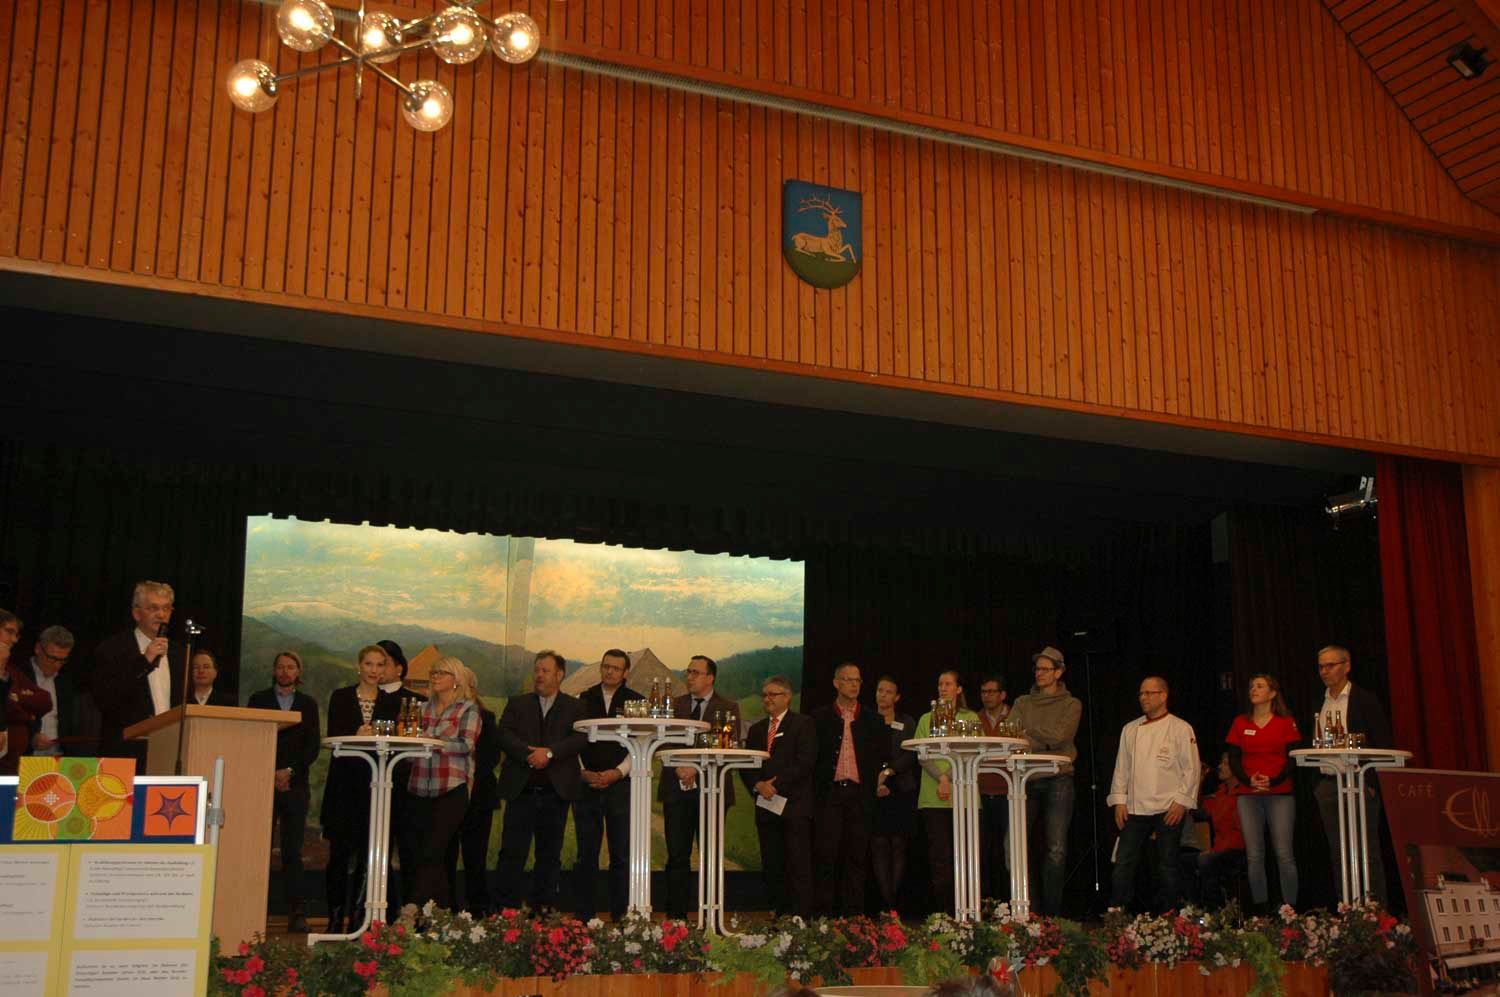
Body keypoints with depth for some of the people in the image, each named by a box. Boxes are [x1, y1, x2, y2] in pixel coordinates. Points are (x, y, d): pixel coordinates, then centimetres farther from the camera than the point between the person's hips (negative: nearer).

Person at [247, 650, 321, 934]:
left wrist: (290, 771, -7)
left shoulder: (308, 704, 13)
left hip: (295, 785, 0)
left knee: (293, 851, -3)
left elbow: (313, 746, 7)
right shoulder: (258, 700, 11)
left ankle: (296, 912, -6)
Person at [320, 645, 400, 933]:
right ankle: (335, 918, 7)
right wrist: (356, 736, -22)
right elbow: (333, 736, -3)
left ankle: (358, 918, 5)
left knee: (367, 855, -1)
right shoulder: (341, 697, 8)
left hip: (375, 783, 1)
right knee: (340, 852, -2)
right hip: (345, 782, -1)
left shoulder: (392, 701, 10)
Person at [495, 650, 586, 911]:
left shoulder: (574, 708, 9)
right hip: (520, 788, 0)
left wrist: (549, 752, -19)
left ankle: (544, 908, 13)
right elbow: (505, 735, -1)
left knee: (549, 855, 6)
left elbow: (580, 738, -6)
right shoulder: (517, 704, 13)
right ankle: (506, 909, 0)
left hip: (556, 789, 0)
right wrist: (529, 754, -17)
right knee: (512, 852, -3)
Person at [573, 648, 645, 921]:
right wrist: (582, 772, -5)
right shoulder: (584, 699, 10)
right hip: (586, 784, 1)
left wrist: (617, 773, -10)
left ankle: (621, 915, 5)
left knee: (622, 855, -1)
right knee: (586, 855, 4)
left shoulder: (636, 702, 5)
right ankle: (584, 916, 9)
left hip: (621, 784, -1)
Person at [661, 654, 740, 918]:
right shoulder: (674, 705, 12)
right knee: (677, 856, 1)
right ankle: (675, 916, 6)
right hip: (676, 790, 2)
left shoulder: (728, 708, 4)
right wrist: (679, 767, -13)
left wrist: (697, 770, -15)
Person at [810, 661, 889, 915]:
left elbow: (884, 756, 13)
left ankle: (853, 913, 6)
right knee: (826, 853, -5)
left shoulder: (872, 720, 12)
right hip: (829, 792, -1)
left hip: (860, 794, 2)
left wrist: (877, 780, 0)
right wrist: (817, 785, -1)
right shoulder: (820, 717, 8)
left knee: (856, 856, 2)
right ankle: (822, 912, -1)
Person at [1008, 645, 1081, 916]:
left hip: (1057, 780, -3)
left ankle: (1051, 910, -2)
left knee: (1055, 850, -6)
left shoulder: (1071, 705, 7)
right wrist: (1044, 742, -11)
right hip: (1026, 780, 3)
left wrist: (1028, 729, -5)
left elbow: (1059, 737, -9)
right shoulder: (1022, 703, 16)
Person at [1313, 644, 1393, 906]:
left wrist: (1373, 783, -12)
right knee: (1337, 852, 6)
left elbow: (1384, 744, -5)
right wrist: (1316, 784, 9)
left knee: (1367, 850, -5)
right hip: (1327, 784, 5)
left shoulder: (1365, 700, -2)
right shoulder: (1318, 704, 14)